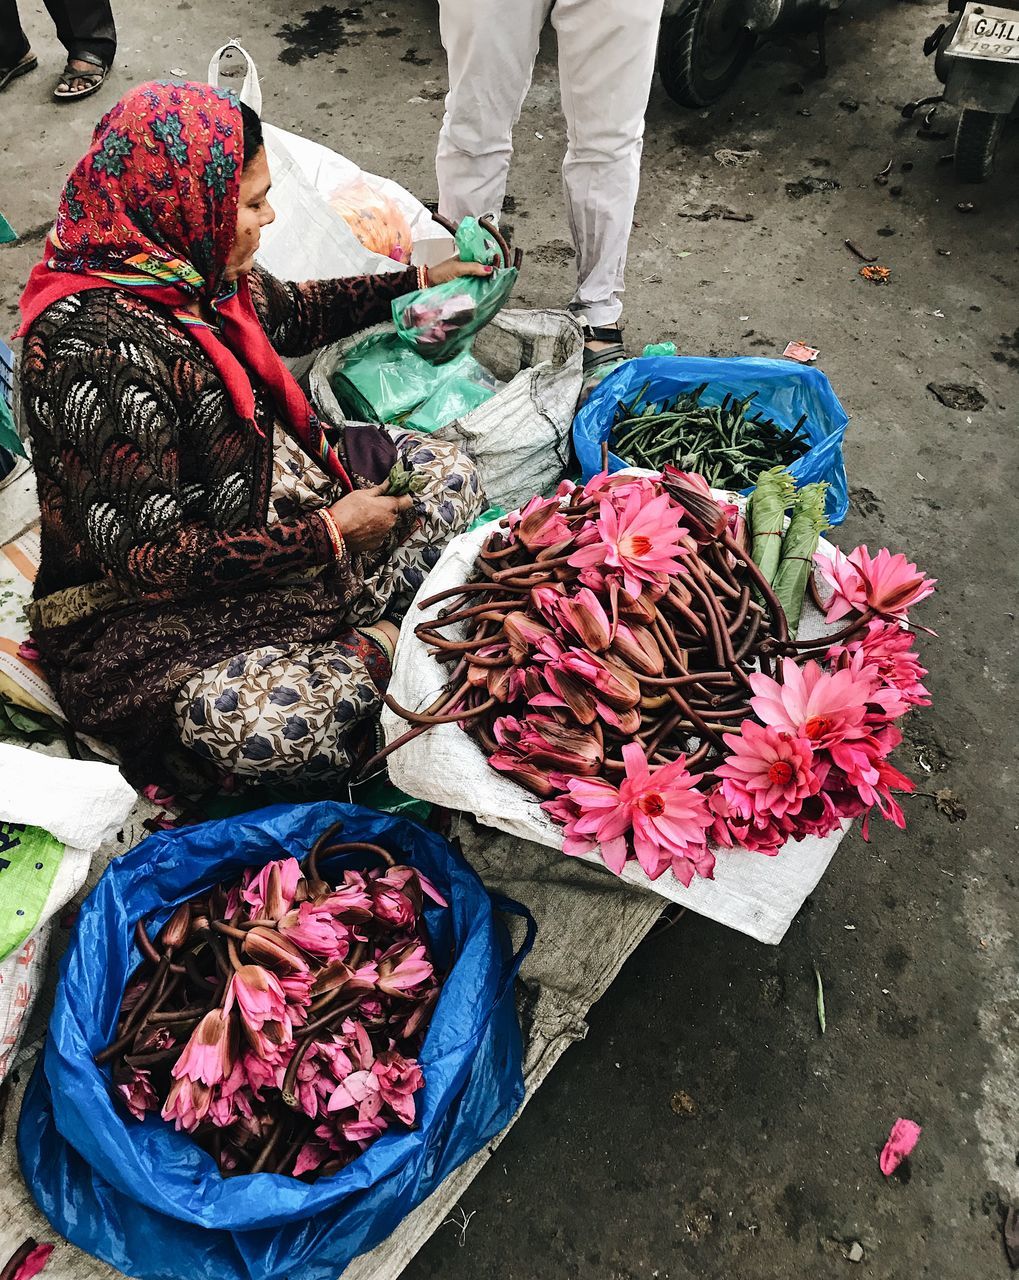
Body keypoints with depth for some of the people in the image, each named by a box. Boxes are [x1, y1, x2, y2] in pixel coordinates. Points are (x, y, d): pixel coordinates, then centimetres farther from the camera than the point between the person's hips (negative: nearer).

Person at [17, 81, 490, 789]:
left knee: (449, 471, 5)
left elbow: (291, 313, 19)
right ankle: (384, 644, -8)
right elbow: (147, 555, -27)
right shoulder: (97, 351, -29)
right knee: (257, 725, -37)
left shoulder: (191, 266, -4)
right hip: (146, 608, -9)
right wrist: (330, 533, -24)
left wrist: (419, 278, 26)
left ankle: (356, 634, -10)